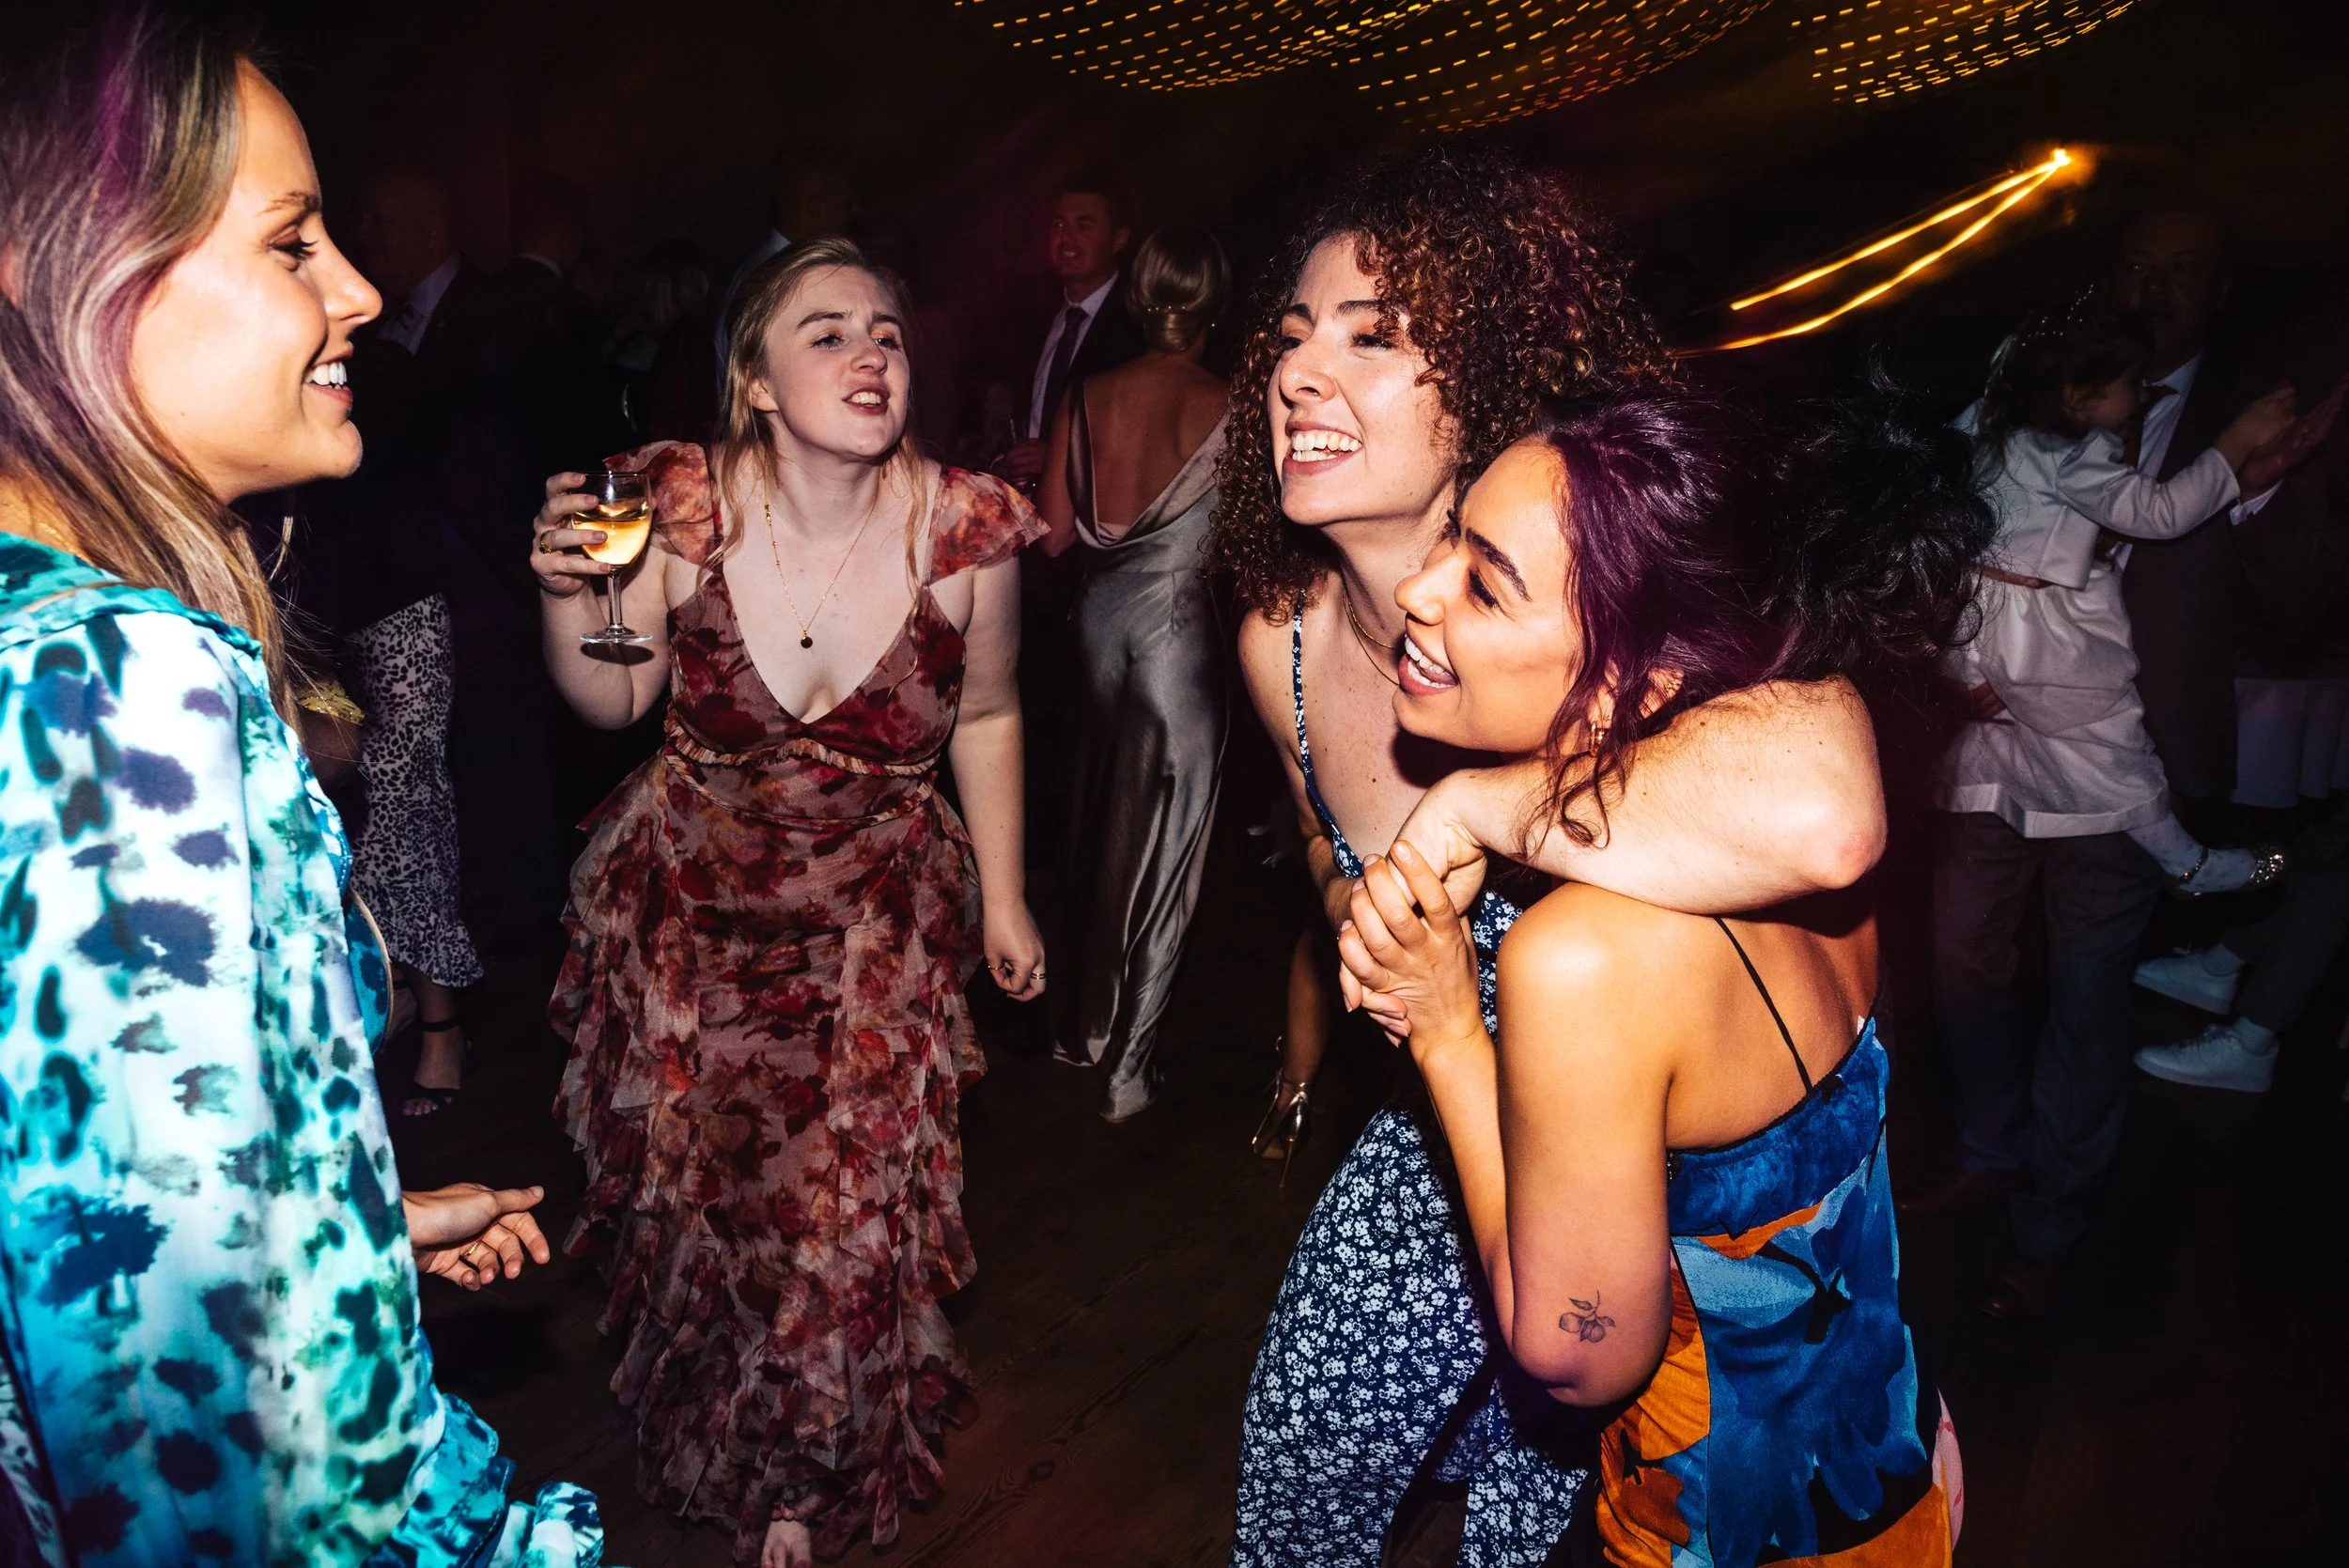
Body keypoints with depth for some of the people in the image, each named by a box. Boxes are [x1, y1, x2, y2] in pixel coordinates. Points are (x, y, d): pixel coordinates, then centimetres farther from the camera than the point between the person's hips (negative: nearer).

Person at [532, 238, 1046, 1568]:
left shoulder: (969, 528, -16)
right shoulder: (685, 510, -17)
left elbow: (986, 714, 1)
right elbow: (613, 701, -2)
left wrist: (1003, 895, 4)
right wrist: (569, 594, -21)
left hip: (877, 916, 0)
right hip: (687, 901, 1)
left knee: (850, 1202, 4)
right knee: (697, 1180, 14)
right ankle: (705, 1440, 48)